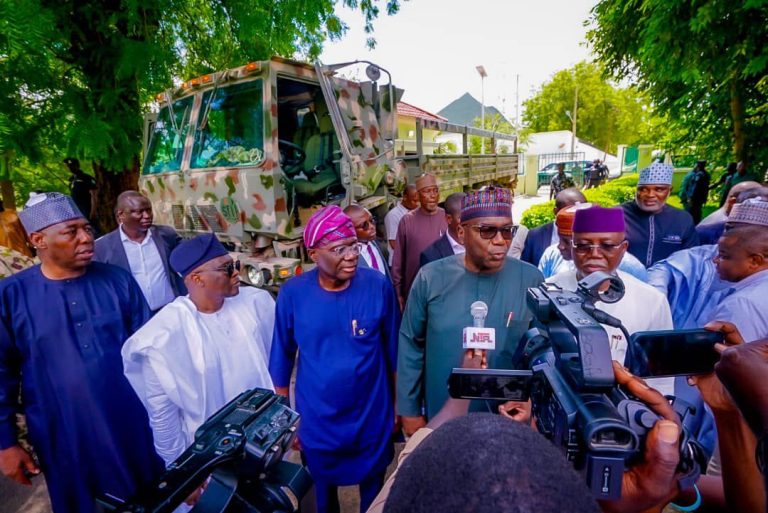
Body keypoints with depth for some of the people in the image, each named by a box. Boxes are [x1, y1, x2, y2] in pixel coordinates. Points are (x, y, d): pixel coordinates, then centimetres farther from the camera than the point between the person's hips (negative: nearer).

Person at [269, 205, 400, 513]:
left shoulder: (378, 286, -16)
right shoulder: (292, 294, -16)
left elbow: (393, 349, -5)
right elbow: (281, 358, -4)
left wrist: (401, 403, 3)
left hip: (372, 417, 0)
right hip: (317, 421, 1)